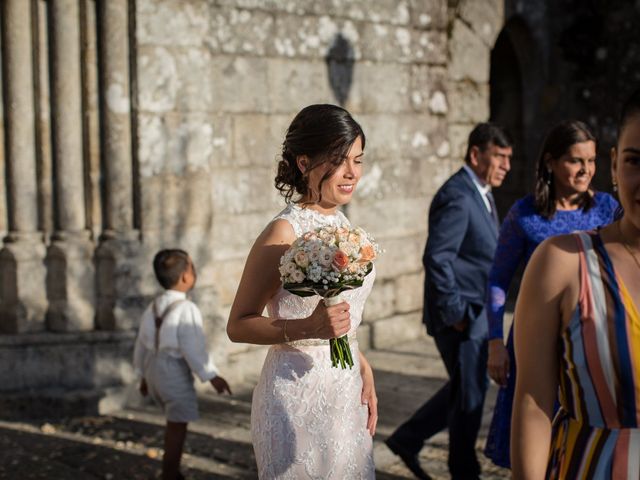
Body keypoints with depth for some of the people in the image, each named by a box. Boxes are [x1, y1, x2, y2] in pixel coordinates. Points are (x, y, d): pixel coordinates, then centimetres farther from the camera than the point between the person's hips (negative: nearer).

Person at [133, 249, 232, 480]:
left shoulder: (153, 307, 7)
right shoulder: (186, 309, -19)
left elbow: (142, 343, 13)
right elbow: (193, 348, -22)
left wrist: (144, 374, 22)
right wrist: (212, 376, -15)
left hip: (154, 368, 9)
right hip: (175, 372, -9)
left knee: (174, 423, 23)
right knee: (177, 427, 1)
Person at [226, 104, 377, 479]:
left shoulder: (340, 224, 6)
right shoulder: (285, 233, -16)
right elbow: (238, 326, -15)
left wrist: (364, 370, 13)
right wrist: (307, 328, -27)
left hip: (345, 389, 8)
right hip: (299, 394, -7)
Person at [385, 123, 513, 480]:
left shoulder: (481, 194, 12)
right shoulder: (457, 196, -20)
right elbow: (437, 258, -25)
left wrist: (479, 310, 15)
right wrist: (455, 313, -21)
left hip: (476, 313, 10)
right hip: (461, 315, -10)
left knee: (467, 388, 19)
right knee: (470, 393, 3)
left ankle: (408, 439, 28)